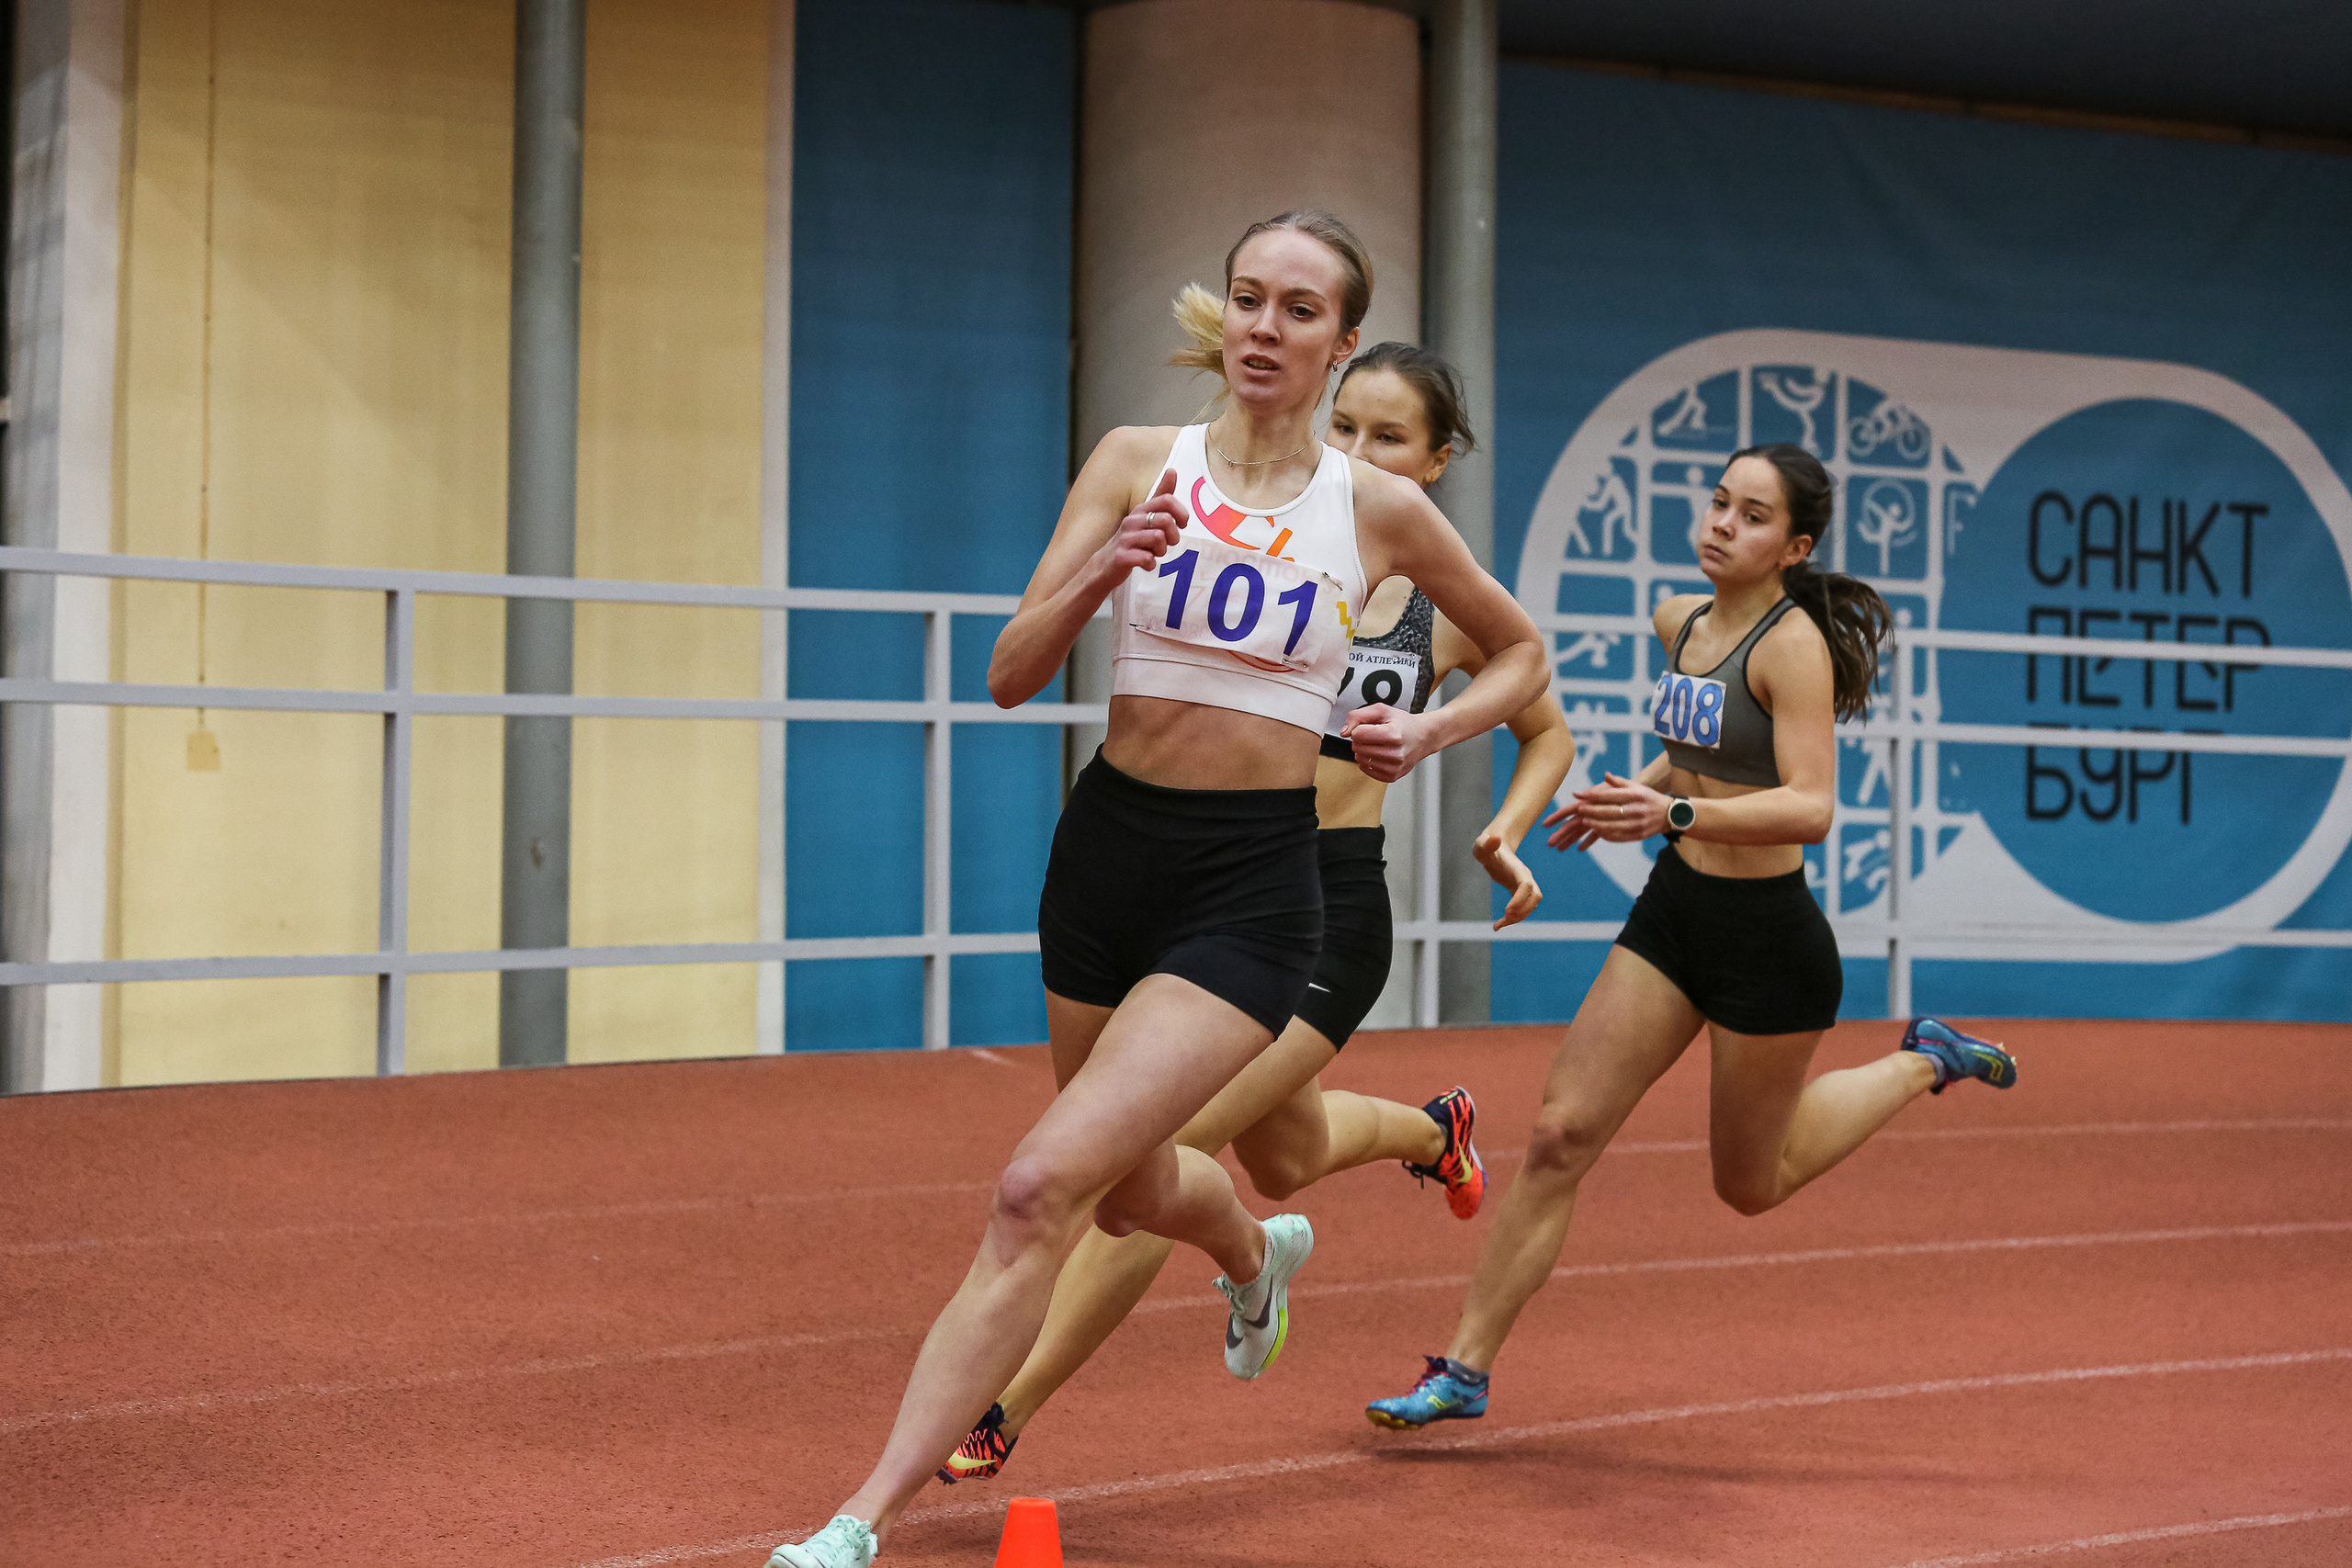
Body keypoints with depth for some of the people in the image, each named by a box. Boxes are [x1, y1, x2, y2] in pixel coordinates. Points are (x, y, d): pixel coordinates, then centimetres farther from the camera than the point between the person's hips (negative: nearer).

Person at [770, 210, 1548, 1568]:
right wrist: (1101, 569, -21)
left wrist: (1426, 735, -1)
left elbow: (1521, 654, 15)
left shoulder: (1379, 509, -1)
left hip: (1255, 881, -4)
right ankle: (1259, 1254, 60)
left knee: (1042, 1188, -19)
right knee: (1132, 1191, 22)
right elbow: (1012, 677, -5)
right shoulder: (1138, 462, 1)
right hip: (1110, 845, 4)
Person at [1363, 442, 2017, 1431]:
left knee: (1752, 1186, 13)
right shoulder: (1680, 621, 5)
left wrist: (1675, 814, -40)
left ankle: (1922, 1064, 34)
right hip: (1673, 912, 7)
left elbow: (1811, 808, -29)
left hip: (1768, 937, -6)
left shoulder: (1793, 644, -18)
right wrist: (1626, 801, 21)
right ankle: (1464, 1369, 4)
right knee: (1560, 1136, -2)